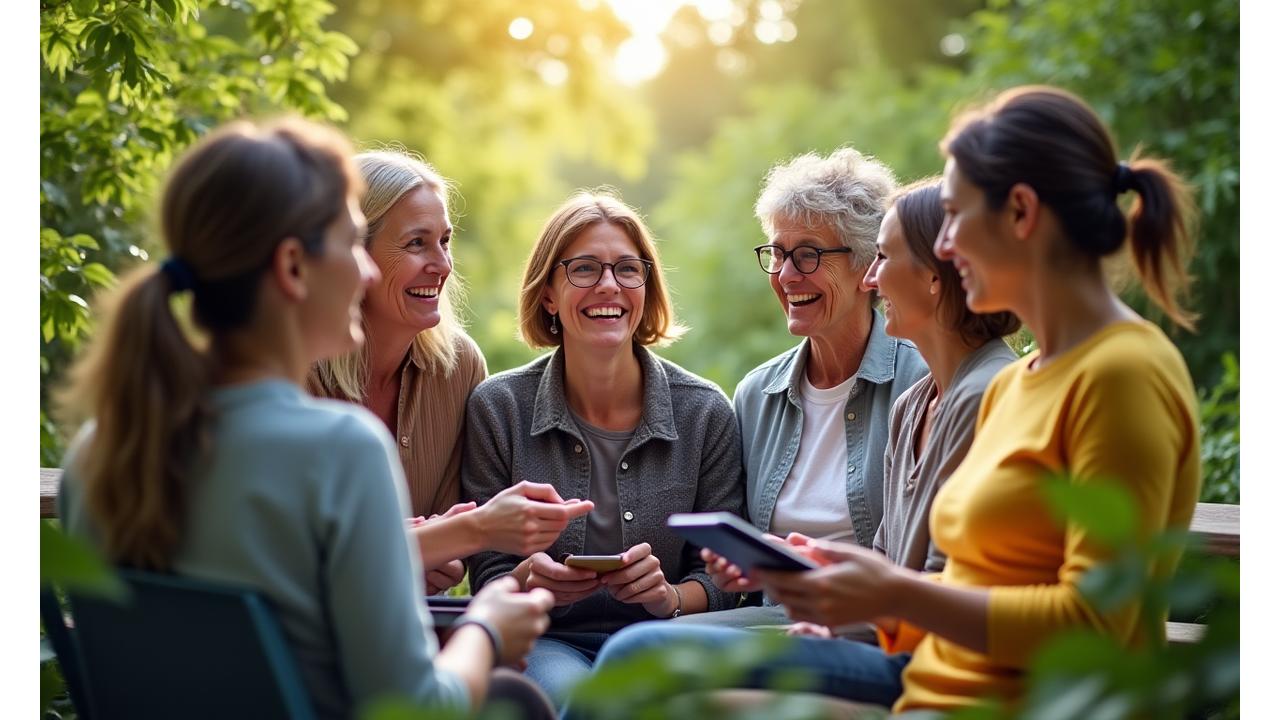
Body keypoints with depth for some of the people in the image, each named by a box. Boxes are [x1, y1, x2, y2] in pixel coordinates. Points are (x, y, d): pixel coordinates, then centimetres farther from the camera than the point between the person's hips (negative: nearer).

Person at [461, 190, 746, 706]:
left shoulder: (704, 413, 3)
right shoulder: (496, 408, 1)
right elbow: (487, 578, 4)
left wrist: (670, 596, -19)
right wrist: (527, 582, -20)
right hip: (547, 643, -1)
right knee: (565, 689, -36)